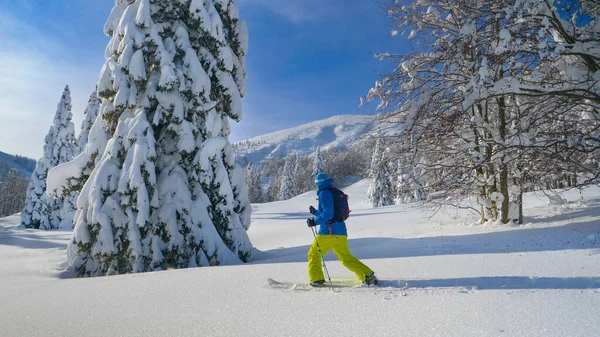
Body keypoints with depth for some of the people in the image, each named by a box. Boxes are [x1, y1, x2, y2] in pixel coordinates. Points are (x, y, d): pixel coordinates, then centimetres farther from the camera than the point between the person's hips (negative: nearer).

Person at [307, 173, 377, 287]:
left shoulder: (324, 193, -7)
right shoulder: (334, 193, 21)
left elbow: (328, 213, -18)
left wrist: (315, 221, -15)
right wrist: (315, 212, 30)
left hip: (328, 232, -8)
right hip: (341, 232, 9)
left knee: (314, 254, 7)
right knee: (346, 257, 13)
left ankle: (317, 279, 4)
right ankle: (368, 275, 5)